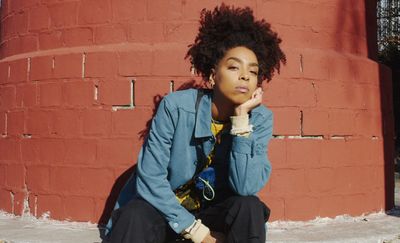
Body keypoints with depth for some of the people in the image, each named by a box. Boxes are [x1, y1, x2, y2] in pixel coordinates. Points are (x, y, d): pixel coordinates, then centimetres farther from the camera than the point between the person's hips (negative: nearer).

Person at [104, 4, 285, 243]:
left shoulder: (260, 119, -12)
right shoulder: (176, 106, -18)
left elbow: (246, 188, -23)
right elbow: (149, 177, -18)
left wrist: (241, 118, -28)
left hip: (215, 213, 3)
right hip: (164, 209, -3)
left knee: (249, 207, -28)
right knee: (135, 217, -35)